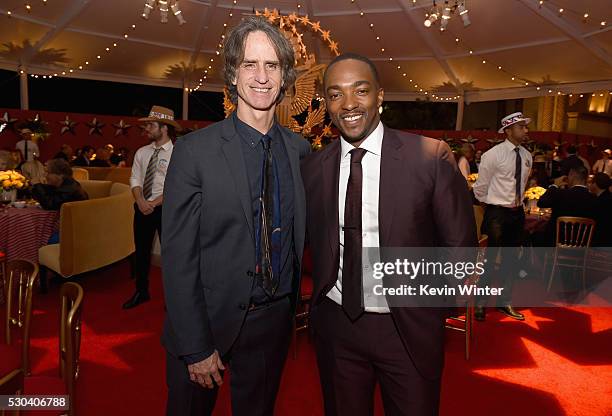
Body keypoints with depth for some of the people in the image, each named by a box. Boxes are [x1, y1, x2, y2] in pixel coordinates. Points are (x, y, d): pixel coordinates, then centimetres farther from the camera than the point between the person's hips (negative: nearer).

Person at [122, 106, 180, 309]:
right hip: (142, 208, 6)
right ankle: (141, 292, 33)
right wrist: (141, 201, -11)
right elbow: (135, 179, 5)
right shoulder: (142, 152, 7)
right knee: (141, 251, 15)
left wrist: (154, 203, -17)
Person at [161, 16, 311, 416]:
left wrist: (290, 308, 7)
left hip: (274, 320, 3)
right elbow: (178, 257, -13)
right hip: (210, 319, -3)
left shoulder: (300, 149, 0)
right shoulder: (195, 150, -13)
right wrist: (195, 347, -13)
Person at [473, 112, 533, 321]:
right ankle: (480, 302, 19)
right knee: (488, 258, 2)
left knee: (510, 259, 15)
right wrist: (491, 206, 3)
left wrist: (518, 203, 16)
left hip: (518, 213, 6)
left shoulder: (527, 156, 6)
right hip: (497, 213, -6)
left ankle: (504, 302, 31)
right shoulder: (493, 154, -13)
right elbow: (481, 187, -7)